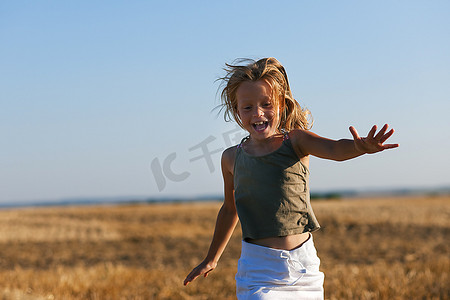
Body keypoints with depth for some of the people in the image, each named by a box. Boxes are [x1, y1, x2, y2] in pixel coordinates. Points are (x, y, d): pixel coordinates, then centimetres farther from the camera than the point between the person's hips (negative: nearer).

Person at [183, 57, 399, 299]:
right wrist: (211, 259, 29)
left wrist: (360, 147, -49)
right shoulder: (232, 159, 2)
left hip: (303, 262, 0)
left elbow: (334, 150, -25)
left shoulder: (296, 141, -4)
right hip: (258, 268, 0)